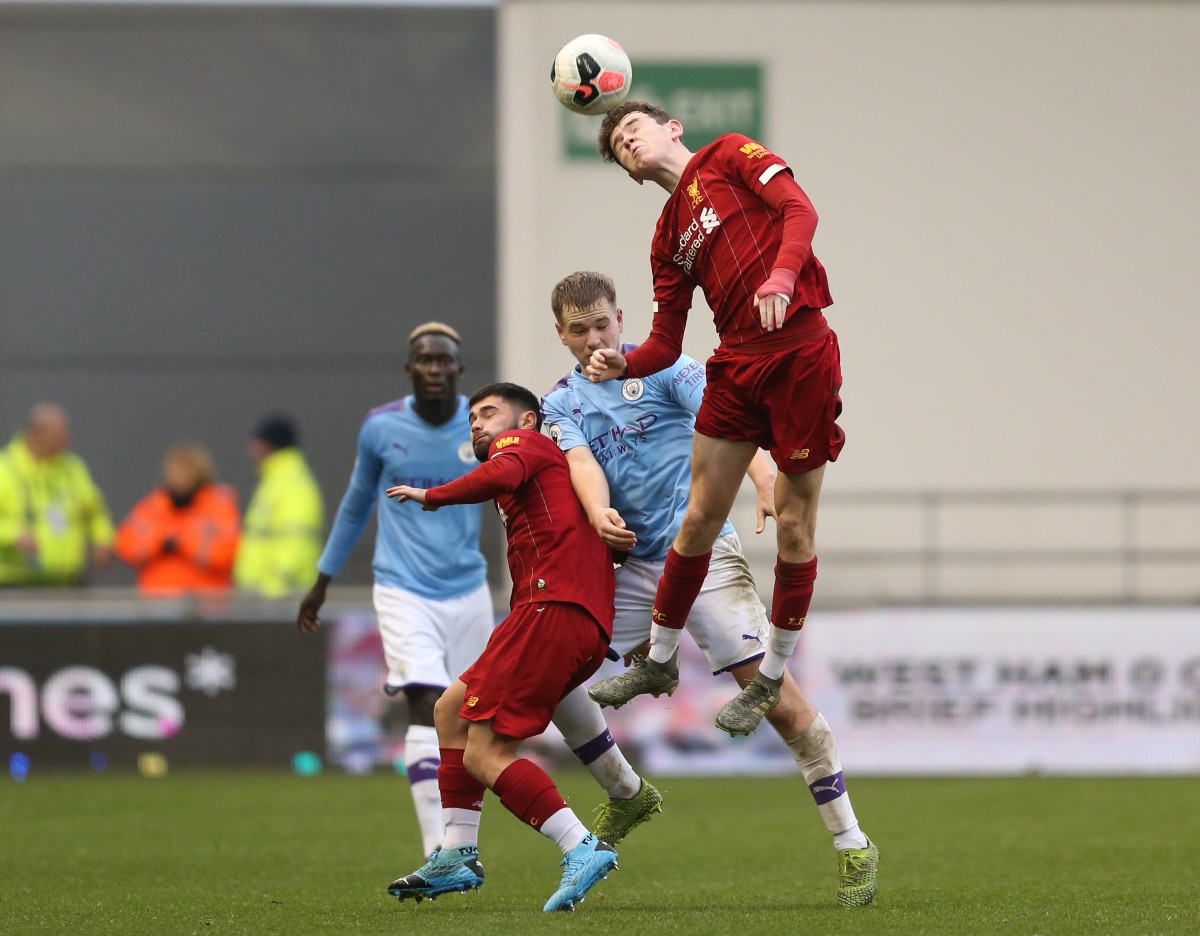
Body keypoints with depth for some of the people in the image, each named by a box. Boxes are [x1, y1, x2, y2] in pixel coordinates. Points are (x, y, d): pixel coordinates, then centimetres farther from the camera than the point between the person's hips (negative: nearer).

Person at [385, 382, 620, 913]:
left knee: (484, 753, -13)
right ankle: (457, 858, 16)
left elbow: (500, 476, -16)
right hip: (590, 627, 10)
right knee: (451, 709, 20)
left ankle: (582, 850, -24)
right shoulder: (541, 465, 34)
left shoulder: (523, 443, 7)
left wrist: (431, 497, -7)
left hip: (553, 608, -10)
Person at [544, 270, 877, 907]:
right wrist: (599, 514, -33)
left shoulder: (663, 368, 0)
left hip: (702, 555, -5)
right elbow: (580, 460, -9)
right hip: (631, 566, 5)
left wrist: (765, 483, -35)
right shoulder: (561, 404, 10)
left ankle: (852, 847, -7)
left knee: (777, 697, -13)